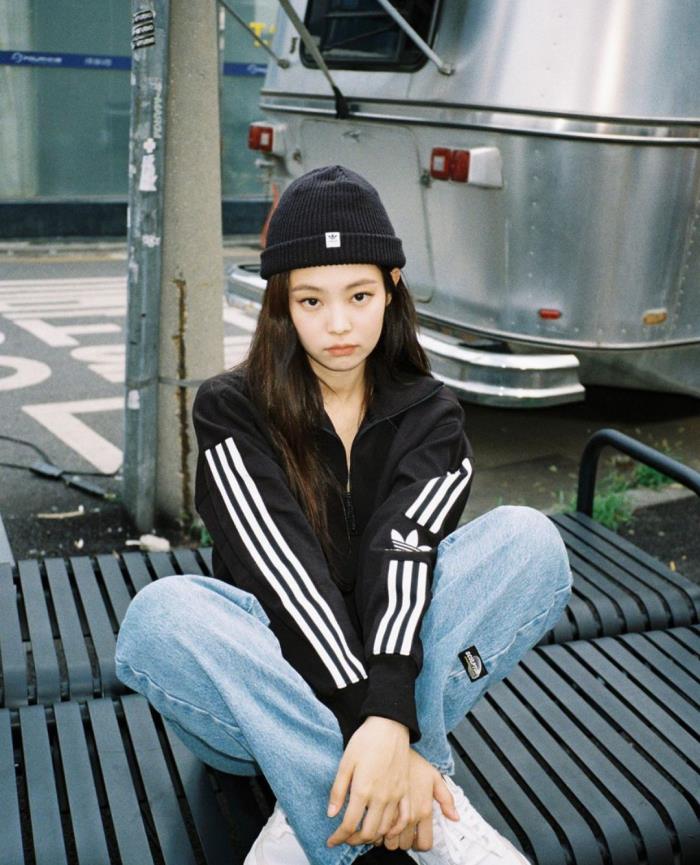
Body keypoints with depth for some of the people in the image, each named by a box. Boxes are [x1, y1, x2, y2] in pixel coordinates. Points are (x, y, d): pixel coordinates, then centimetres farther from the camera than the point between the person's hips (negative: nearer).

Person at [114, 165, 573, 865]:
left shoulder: (431, 415, 1)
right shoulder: (230, 411, -4)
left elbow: (405, 553, -18)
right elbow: (281, 569, -19)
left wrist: (388, 720, -35)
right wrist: (366, 720, -32)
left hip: (398, 675, 2)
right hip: (274, 686, -1)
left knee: (528, 539, -22)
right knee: (159, 615, -33)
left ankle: (319, 800, -26)